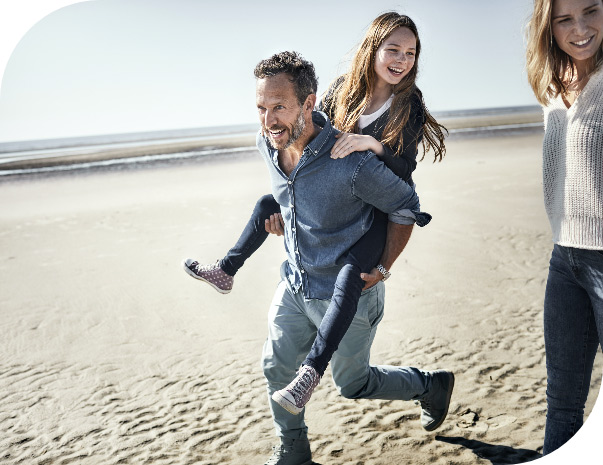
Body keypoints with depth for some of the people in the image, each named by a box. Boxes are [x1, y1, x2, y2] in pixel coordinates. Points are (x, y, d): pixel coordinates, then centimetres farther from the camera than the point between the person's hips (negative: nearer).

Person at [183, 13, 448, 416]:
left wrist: (373, 144, -36)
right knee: (267, 204, 16)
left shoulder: (409, 105, -11)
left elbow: (405, 170, -16)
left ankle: (312, 371, -31)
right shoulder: (343, 90, -2)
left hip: (379, 209, -5)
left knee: (350, 276, -32)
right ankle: (226, 270, 37)